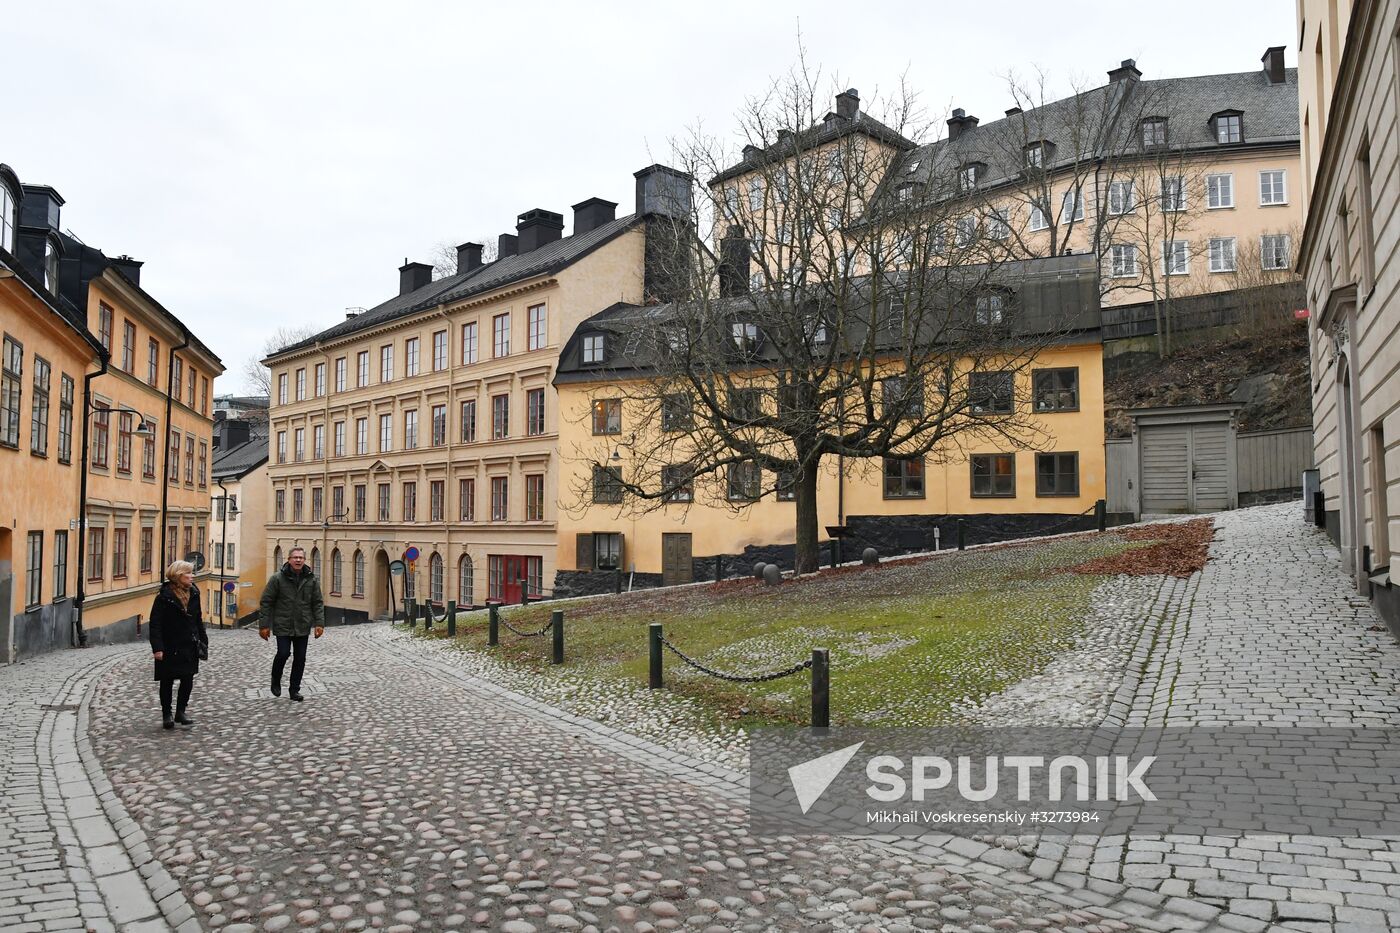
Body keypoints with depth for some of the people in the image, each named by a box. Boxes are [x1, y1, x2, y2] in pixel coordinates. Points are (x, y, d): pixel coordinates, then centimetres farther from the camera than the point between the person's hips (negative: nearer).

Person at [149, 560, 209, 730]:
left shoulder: (193, 594, 5)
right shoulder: (164, 596, -13)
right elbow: (155, 624, -14)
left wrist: (202, 641, 11)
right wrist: (157, 647, -20)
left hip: (189, 646, 5)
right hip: (170, 647, -5)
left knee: (188, 680, 7)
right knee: (167, 681, 8)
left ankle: (180, 712, 21)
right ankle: (166, 714, 21)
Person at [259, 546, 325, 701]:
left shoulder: (311, 579, 2)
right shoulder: (277, 578, -6)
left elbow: (317, 603, 6)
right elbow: (266, 602, -5)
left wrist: (319, 623, -3)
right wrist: (264, 625, -7)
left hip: (302, 628, 3)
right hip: (283, 626, -3)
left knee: (300, 658, 5)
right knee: (283, 653, -11)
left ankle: (294, 690, 18)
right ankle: (276, 681, 19)